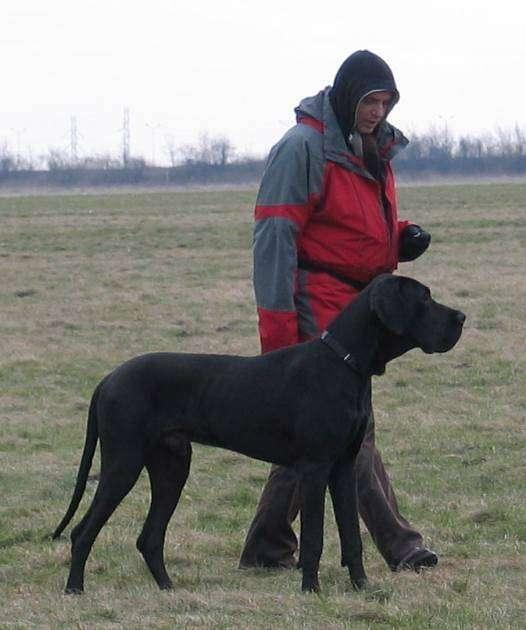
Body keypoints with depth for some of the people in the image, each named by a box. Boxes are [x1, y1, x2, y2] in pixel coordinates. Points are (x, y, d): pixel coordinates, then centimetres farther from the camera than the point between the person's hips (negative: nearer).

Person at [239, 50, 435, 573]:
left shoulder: (374, 149, 16)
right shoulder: (303, 148, -11)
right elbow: (274, 237, -15)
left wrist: (403, 240, 5)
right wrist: (277, 328, -20)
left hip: (356, 308, 9)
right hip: (317, 308, -9)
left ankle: (267, 549, 16)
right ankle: (398, 544, -11)